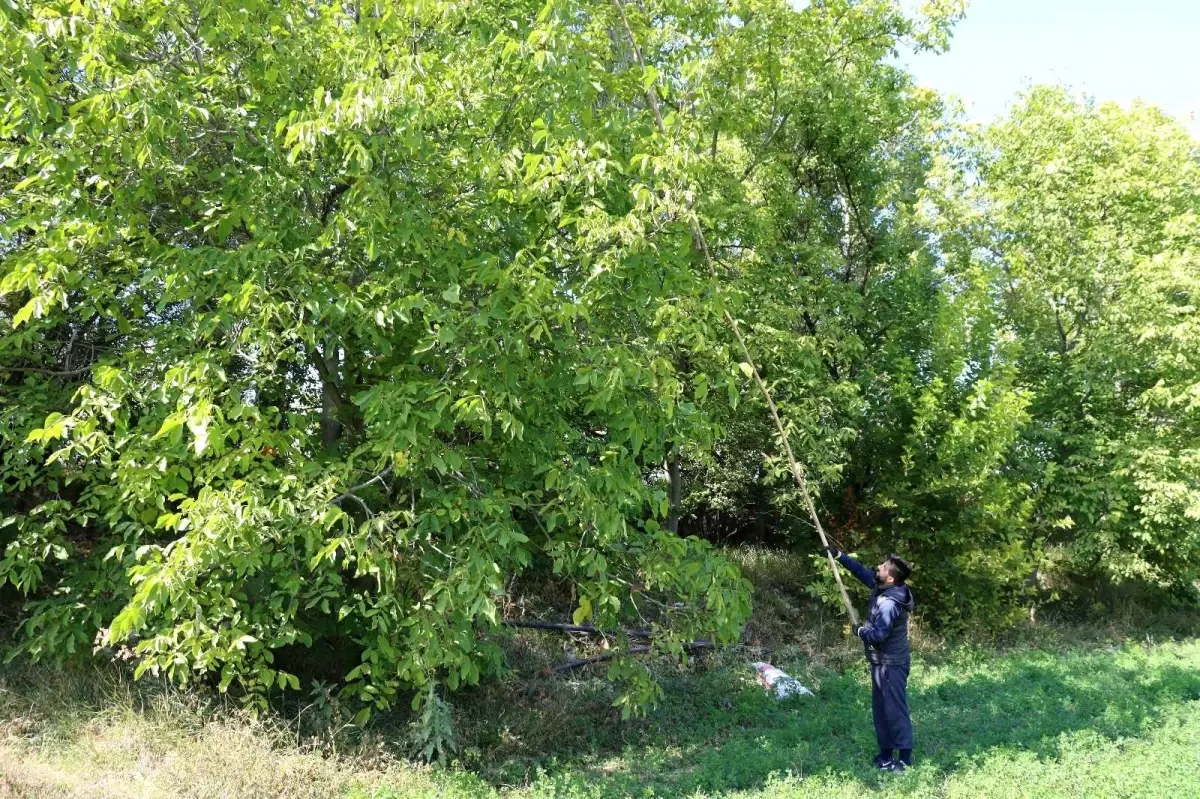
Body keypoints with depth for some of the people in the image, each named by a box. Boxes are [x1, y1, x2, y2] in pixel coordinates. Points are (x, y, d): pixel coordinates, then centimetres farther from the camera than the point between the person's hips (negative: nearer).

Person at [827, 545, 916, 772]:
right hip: (882, 662, 10)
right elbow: (862, 571, 16)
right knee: (880, 708, 16)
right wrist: (839, 556, 15)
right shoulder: (883, 588, 2)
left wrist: (860, 631, -11)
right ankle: (886, 753, 25)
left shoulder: (889, 603, -27)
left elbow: (878, 634, -31)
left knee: (895, 710, -4)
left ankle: (905, 758, 3)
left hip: (891, 664, -10)